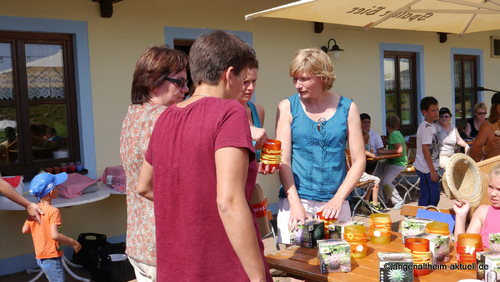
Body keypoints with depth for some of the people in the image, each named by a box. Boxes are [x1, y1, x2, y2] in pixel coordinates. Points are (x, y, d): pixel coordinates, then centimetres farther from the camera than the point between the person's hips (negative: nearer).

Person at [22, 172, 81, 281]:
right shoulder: (53, 211, -18)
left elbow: (24, 230, 10)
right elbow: (55, 235, -26)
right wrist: (73, 243, -15)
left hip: (40, 258, 8)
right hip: (51, 258, -8)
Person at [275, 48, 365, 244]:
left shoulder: (347, 108, 4)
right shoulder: (288, 107, 2)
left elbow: (359, 160, 3)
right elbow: (283, 160, -3)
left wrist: (338, 198, -8)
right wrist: (295, 204, -13)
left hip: (336, 203, 1)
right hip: (295, 199, -1)